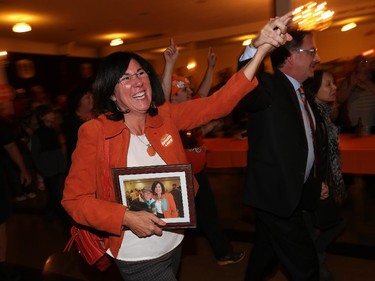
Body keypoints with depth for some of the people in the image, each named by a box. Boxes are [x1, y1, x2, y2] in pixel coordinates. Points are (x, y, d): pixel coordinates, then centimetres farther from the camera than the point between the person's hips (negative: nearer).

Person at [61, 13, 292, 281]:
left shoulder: (166, 116, -5)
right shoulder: (94, 133, -18)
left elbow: (218, 104, -12)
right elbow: (75, 199, -14)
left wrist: (262, 49, -20)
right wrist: (127, 217, -27)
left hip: (174, 242, 5)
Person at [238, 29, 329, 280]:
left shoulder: (299, 92, 12)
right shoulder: (270, 86, -16)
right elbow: (245, 94, -42)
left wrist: (313, 185, 16)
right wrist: (255, 48, -57)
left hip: (289, 194, 9)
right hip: (275, 193, -9)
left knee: (267, 252, 25)